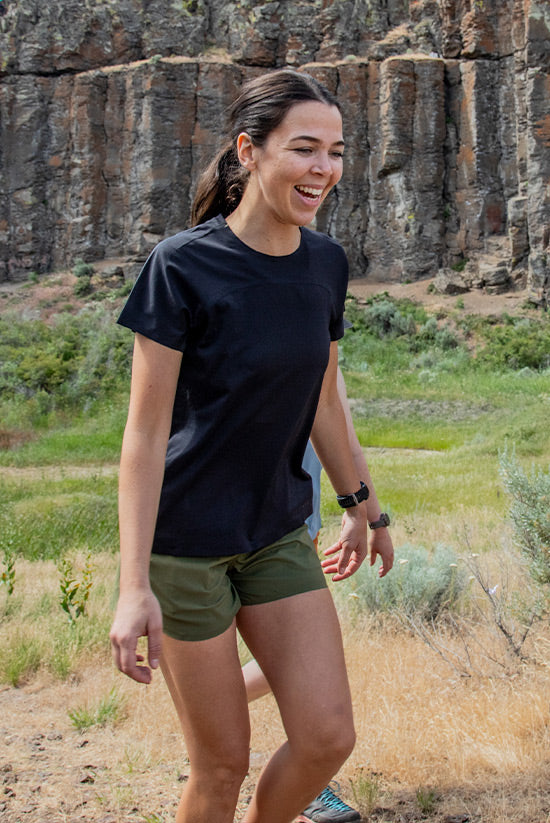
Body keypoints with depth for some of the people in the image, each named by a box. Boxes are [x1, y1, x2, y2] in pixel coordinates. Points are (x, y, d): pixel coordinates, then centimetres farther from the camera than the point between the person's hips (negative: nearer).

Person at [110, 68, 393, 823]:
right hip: (186, 541, -5)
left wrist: (356, 504, 22)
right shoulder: (183, 267, -17)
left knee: (328, 737, 0)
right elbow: (146, 431, -17)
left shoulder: (325, 263, 1)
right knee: (223, 763, 3)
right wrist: (134, 585, -20)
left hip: (279, 532, 5)